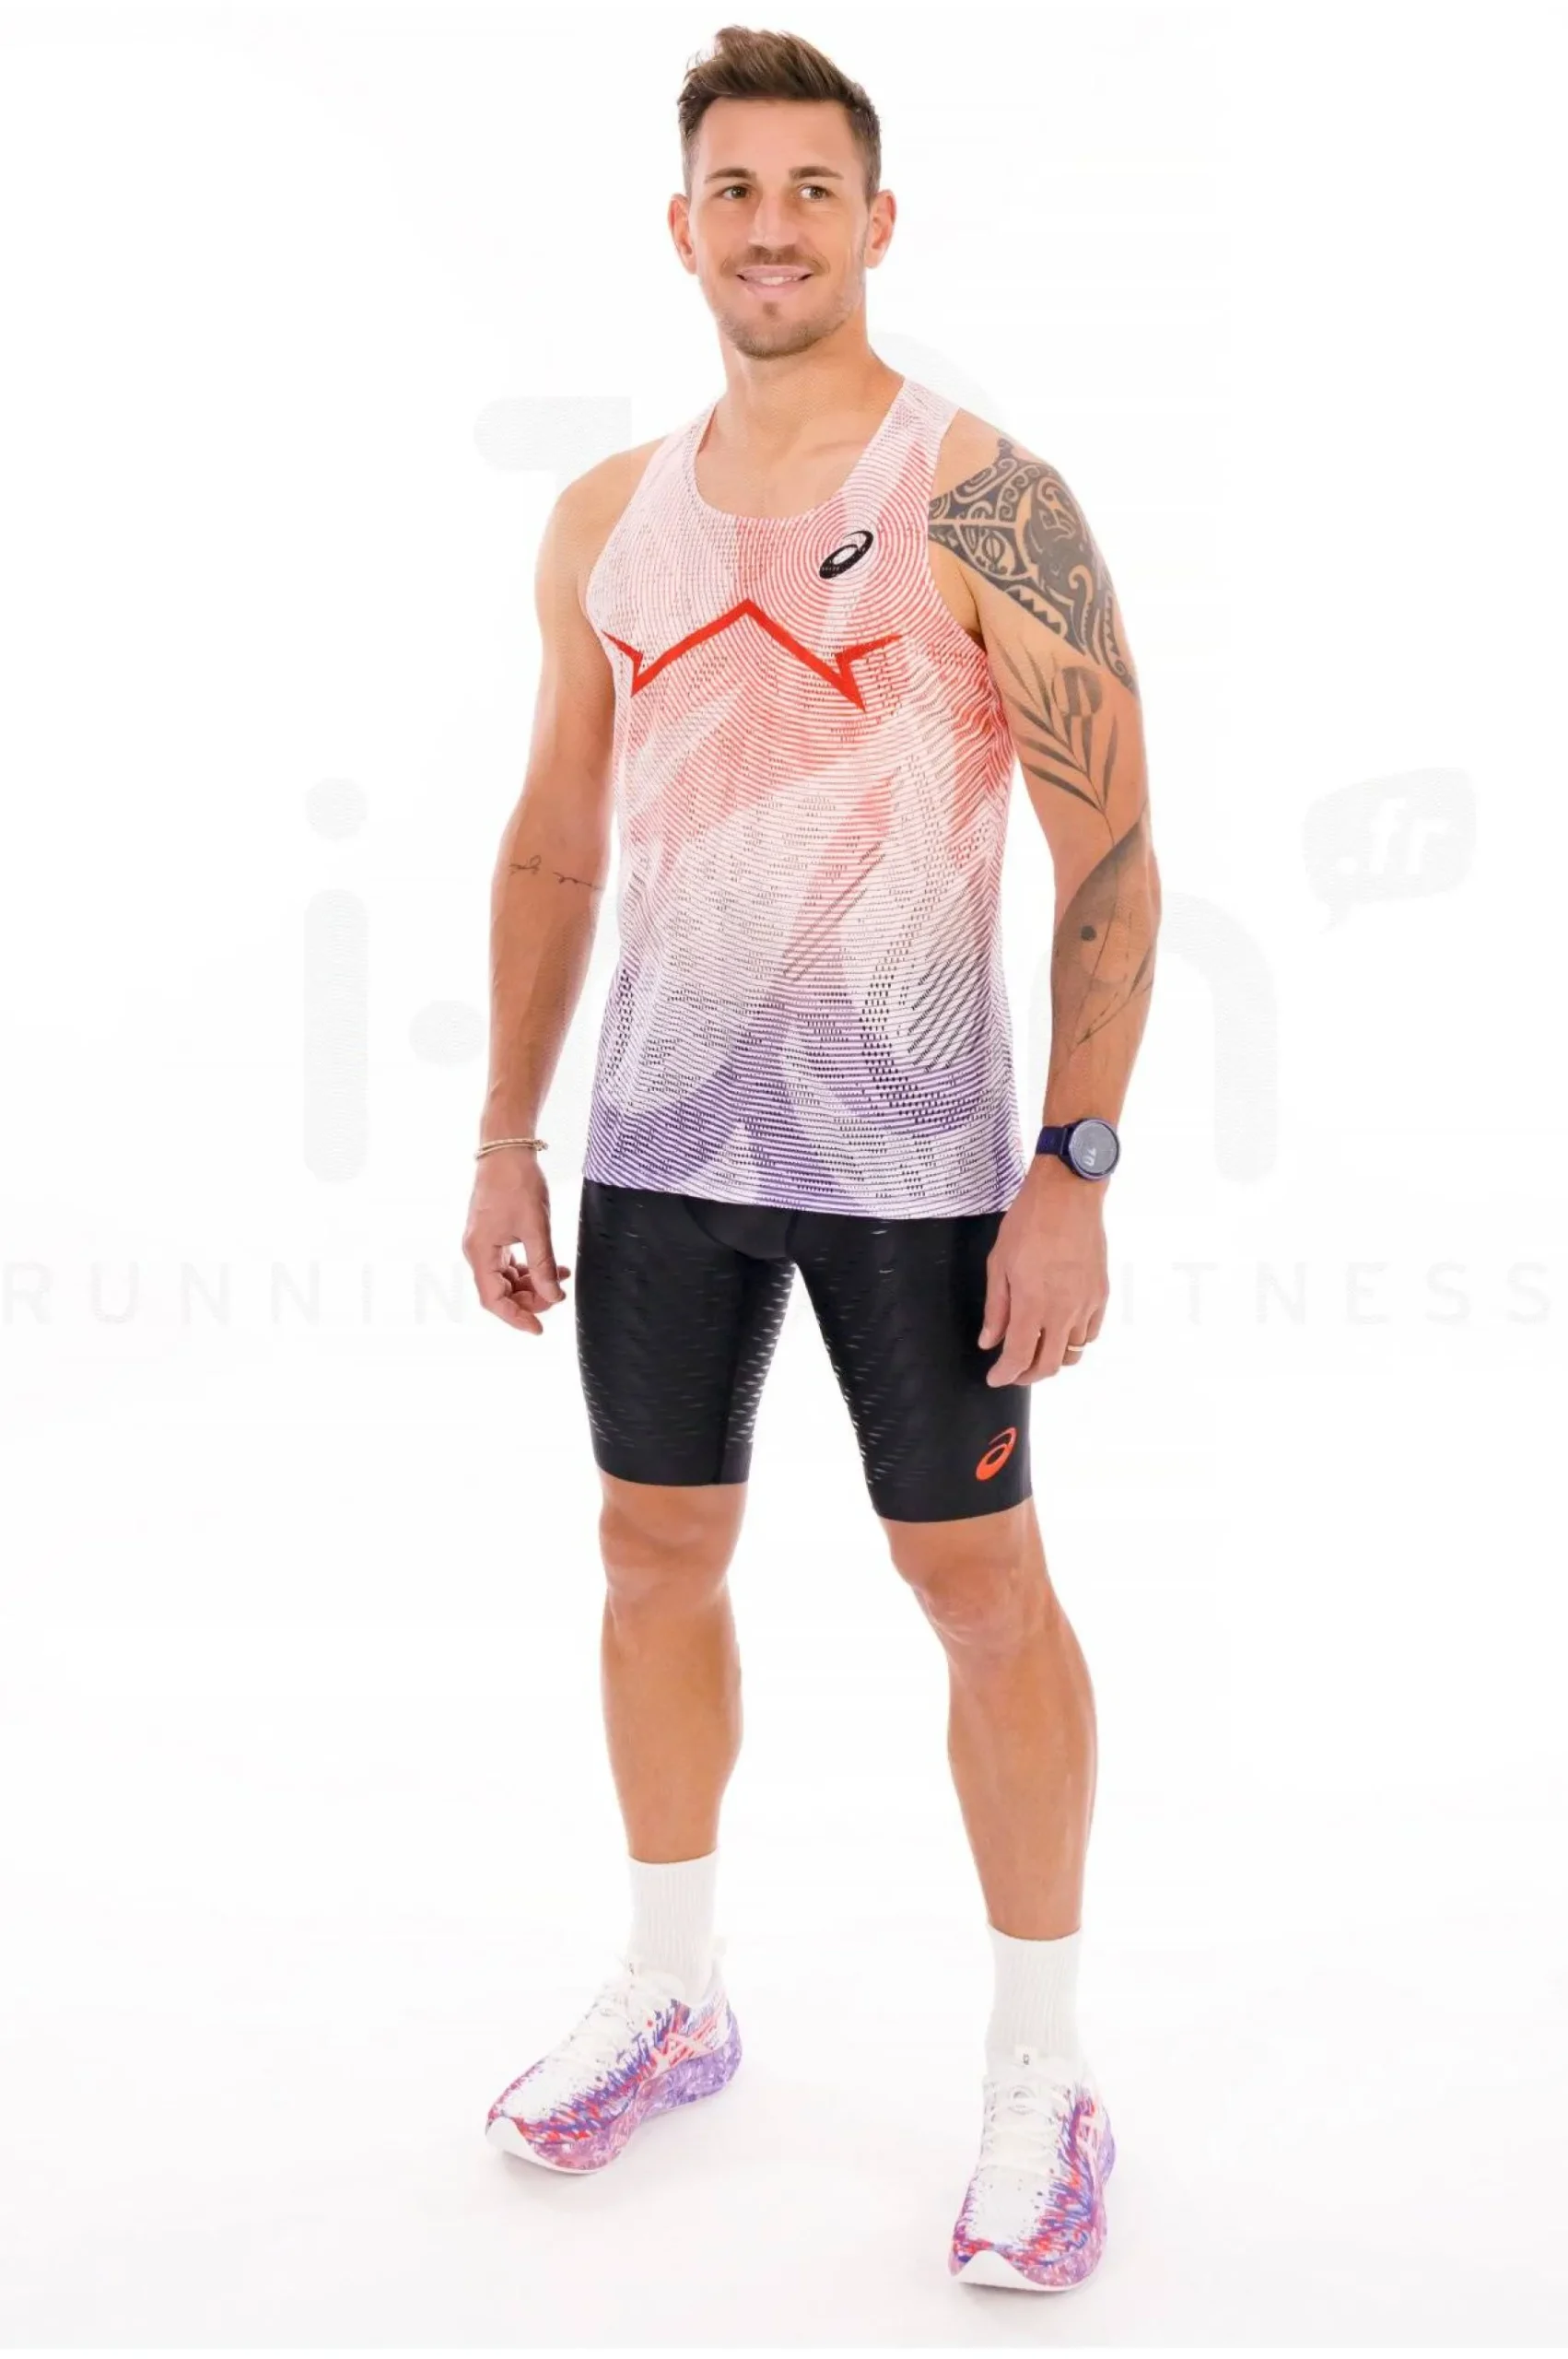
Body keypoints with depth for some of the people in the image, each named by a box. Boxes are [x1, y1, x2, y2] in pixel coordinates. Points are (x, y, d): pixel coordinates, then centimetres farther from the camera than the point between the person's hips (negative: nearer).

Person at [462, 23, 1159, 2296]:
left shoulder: (980, 497, -7)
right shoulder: (607, 517, 8)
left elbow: (1111, 846, -10)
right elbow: (555, 842, 14)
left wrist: (1075, 1167, -17)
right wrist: (506, 1139, 10)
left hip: (916, 1158, -5)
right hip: (660, 1144, 5)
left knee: (981, 1586, 3)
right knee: (659, 1551, 13)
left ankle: (1044, 2076, 20)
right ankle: (670, 1998, 33)